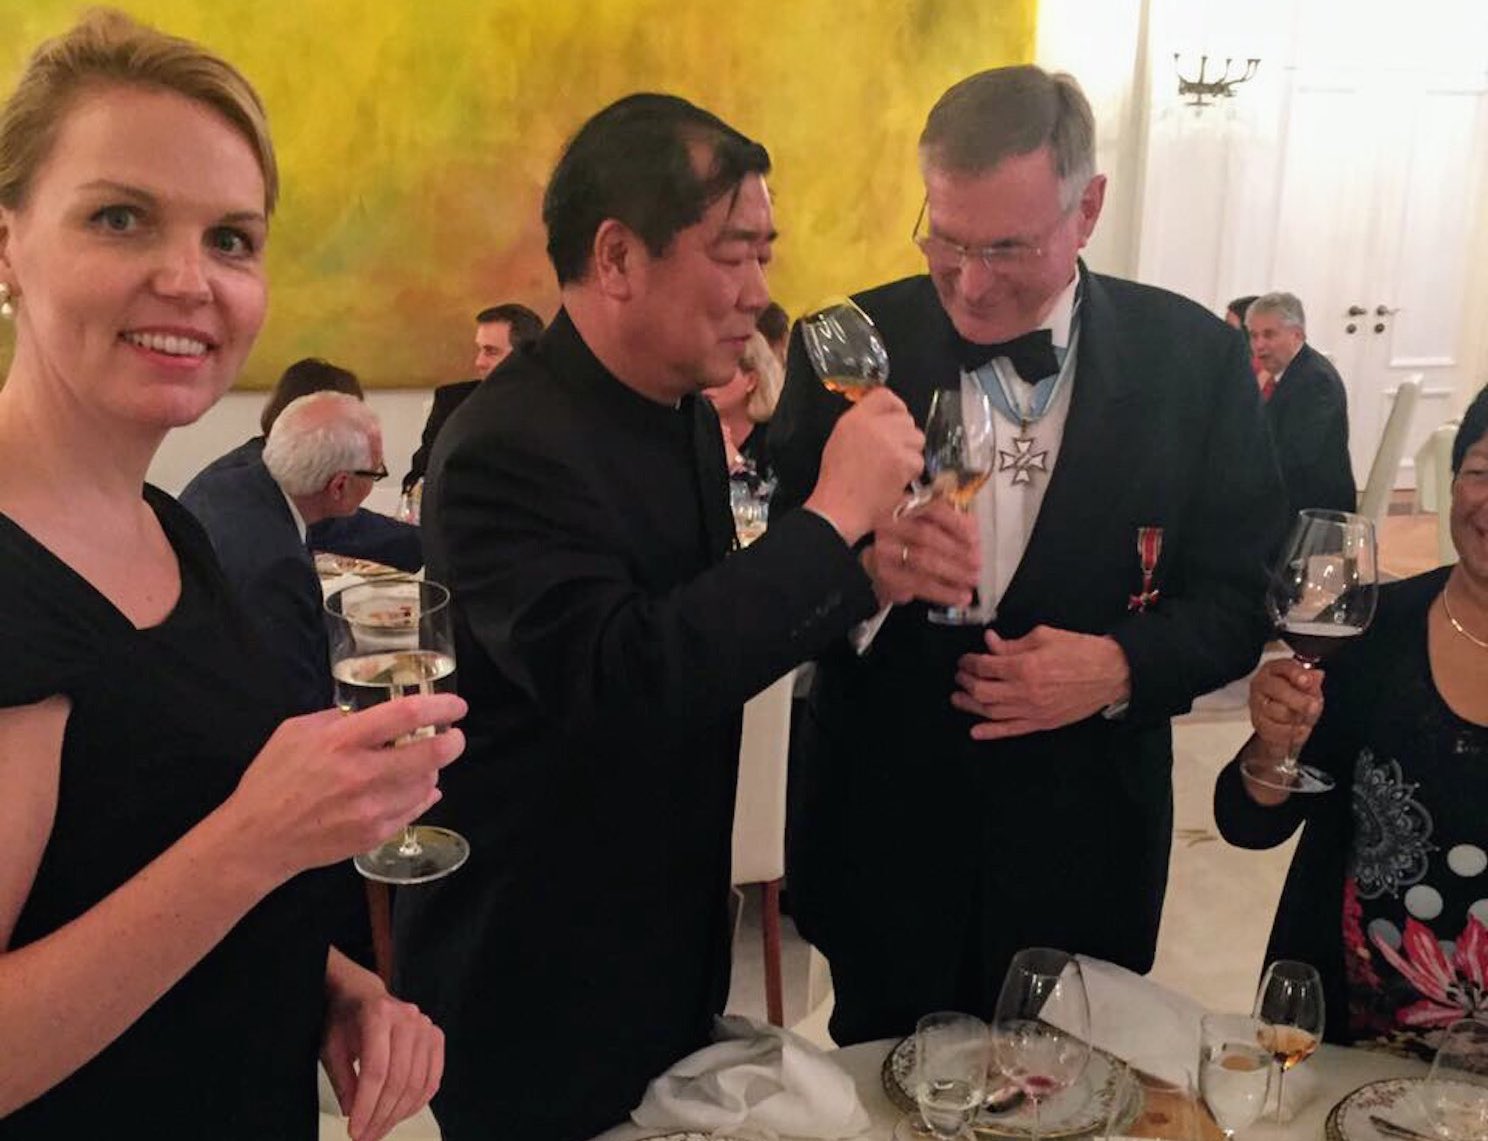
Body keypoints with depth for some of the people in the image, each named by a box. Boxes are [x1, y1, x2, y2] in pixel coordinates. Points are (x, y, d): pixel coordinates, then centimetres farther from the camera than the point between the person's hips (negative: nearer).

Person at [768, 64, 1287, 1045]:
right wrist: (866, 561, -28)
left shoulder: (1194, 357, -6)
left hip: (1086, 850, 1)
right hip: (883, 841, 0)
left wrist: (1122, 666, -20)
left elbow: (1237, 599, -1)